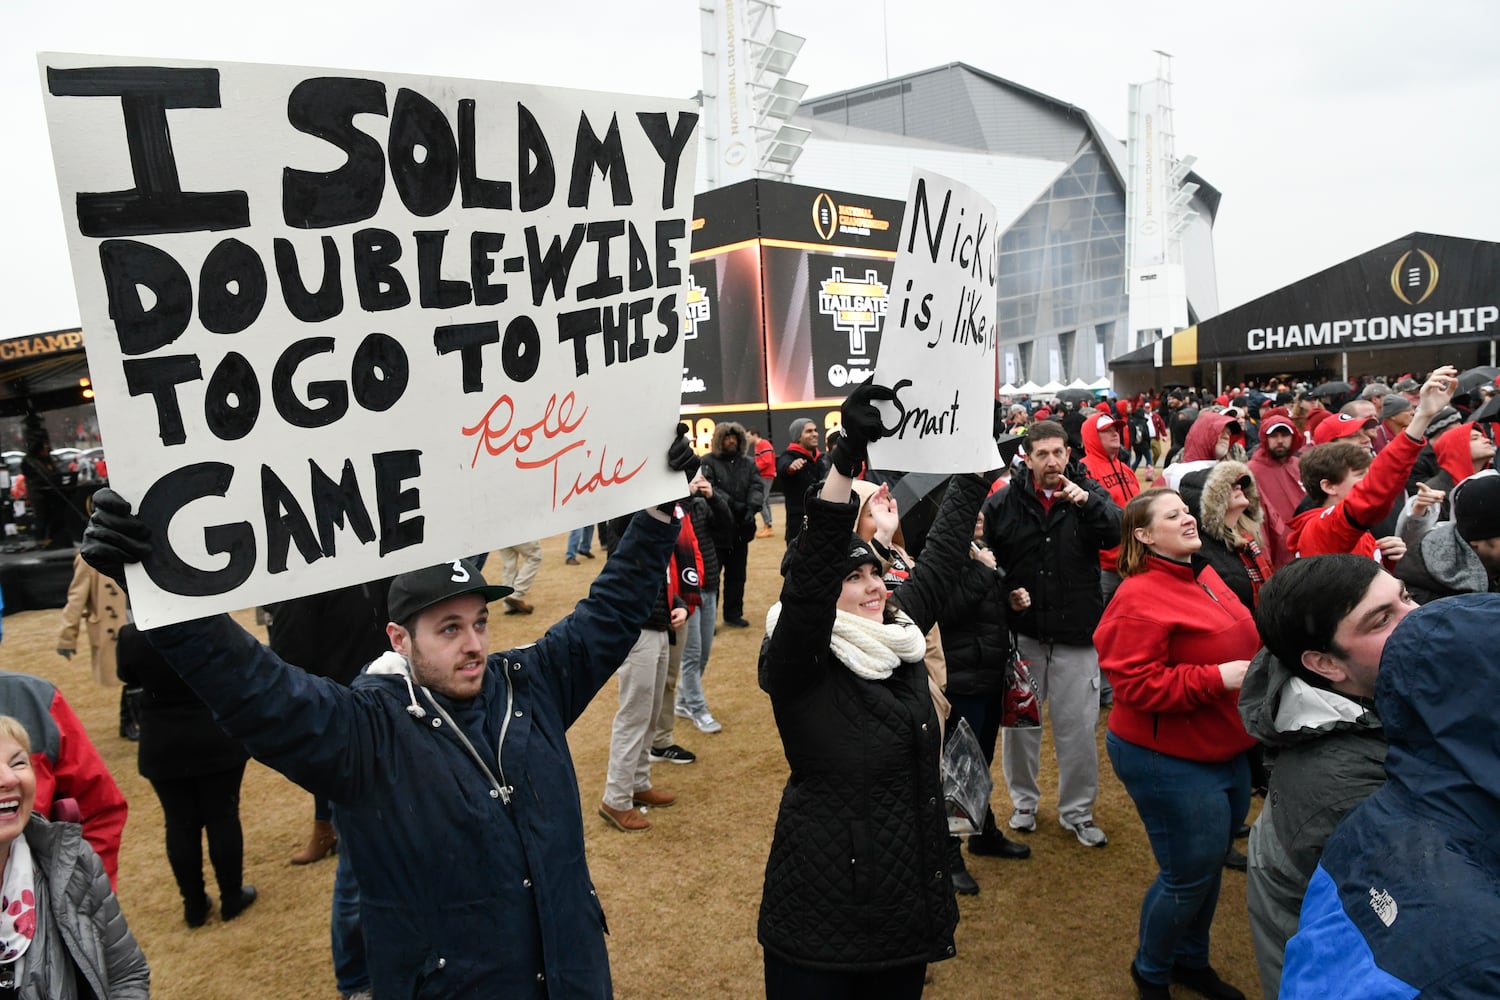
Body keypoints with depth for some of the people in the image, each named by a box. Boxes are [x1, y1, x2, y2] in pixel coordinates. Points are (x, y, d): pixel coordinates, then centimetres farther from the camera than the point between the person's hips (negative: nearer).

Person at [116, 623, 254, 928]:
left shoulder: (131, 637, -15)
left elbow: (129, 677, 6)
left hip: (162, 748, 1)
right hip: (217, 740, -1)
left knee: (180, 824, 12)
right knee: (223, 817, 10)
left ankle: (194, 905, 22)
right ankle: (231, 898, 20)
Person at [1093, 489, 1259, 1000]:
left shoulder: (1204, 577, 7)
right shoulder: (1140, 599, -21)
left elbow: (1238, 642, 24)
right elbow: (1136, 685, -26)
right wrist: (1217, 679, -25)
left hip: (1228, 752, 9)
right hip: (1172, 762, -9)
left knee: (1210, 865, 21)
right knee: (1190, 875, 2)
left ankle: (1192, 959, 44)